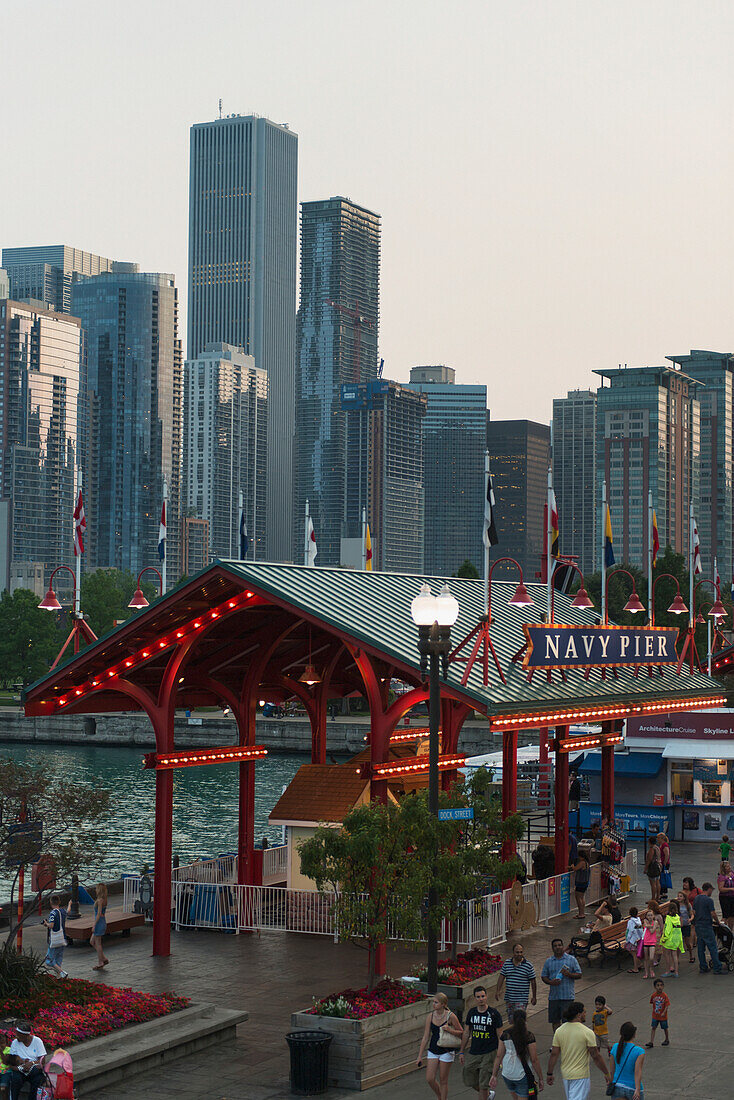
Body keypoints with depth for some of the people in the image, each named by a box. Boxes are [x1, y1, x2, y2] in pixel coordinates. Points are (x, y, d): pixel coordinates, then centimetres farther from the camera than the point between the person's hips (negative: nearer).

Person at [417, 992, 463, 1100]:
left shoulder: (450, 1016, -11)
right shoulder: (430, 1016, -1)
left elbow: (461, 1032, -2)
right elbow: (425, 1037, 3)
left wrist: (449, 1030, -21)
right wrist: (420, 1056, 3)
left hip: (446, 1051, -3)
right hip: (433, 1050, 4)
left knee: (443, 1081, 3)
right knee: (429, 1079, -1)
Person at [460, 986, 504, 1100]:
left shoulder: (494, 1014, -8)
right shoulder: (471, 1012, 4)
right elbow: (466, 1033, 12)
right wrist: (461, 1052, 12)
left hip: (489, 1053, -5)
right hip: (473, 1052, 5)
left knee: (483, 1085, -4)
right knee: (469, 1081, 10)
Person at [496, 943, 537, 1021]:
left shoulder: (529, 966, -4)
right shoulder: (507, 963, 5)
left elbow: (533, 982, 1)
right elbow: (501, 977, 8)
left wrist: (534, 997, 3)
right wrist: (498, 991, -2)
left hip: (522, 999, -4)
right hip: (509, 998, 4)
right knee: (510, 1020, 11)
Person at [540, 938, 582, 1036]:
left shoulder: (571, 959, 3)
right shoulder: (548, 961, 10)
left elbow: (579, 975, 3)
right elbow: (543, 976, 13)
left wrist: (569, 974, -16)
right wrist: (551, 982, -8)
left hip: (567, 996, -3)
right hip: (553, 996, 3)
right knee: (554, 1021, 8)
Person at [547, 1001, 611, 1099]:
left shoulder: (559, 1031, -1)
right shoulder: (587, 1032, -15)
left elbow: (554, 1054, 0)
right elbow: (596, 1056, -13)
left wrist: (550, 1074, 8)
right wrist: (606, 1073, -2)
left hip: (565, 1074, 6)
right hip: (581, 1075, -6)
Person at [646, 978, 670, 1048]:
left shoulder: (665, 996, -17)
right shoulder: (654, 995, -5)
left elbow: (667, 1005, -17)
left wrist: (664, 1012, -27)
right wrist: (654, 1010, 6)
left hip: (663, 1016, -3)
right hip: (655, 1016, 3)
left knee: (665, 1028, 14)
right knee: (653, 1028, -1)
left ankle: (667, 1040, 35)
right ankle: (651, 1042, 0)